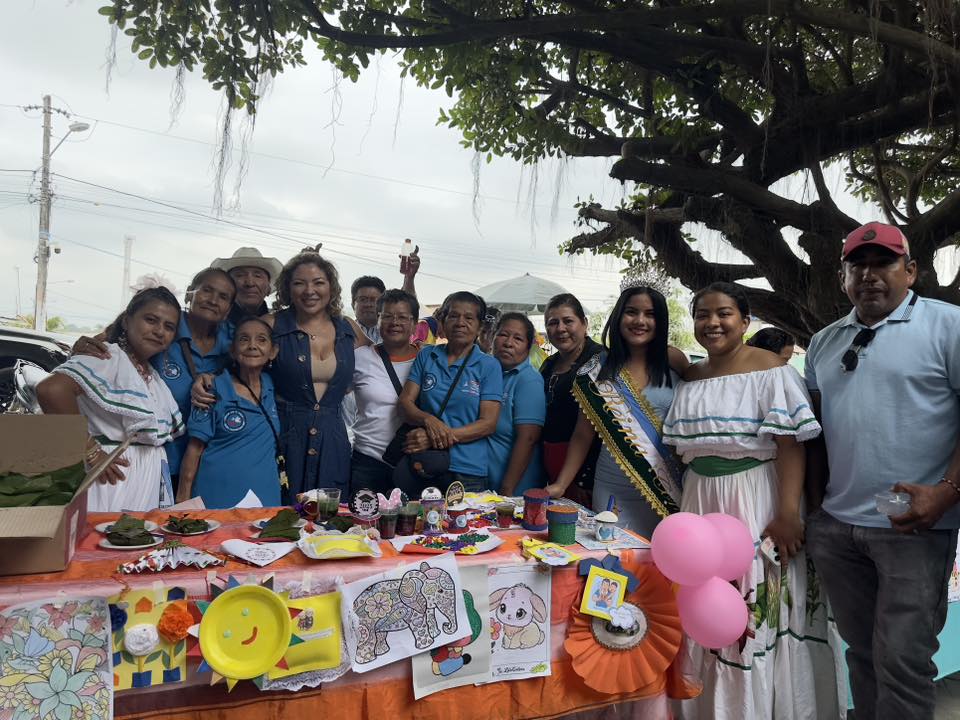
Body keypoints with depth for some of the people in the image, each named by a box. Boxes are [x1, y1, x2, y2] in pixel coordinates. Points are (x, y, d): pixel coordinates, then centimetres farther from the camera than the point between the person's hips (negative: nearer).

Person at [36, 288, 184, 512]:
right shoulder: (109, 357, -12)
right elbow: (51, 390, -28)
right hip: (117, 482, -8)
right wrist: (92, 452, -21)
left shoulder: (154, 374, 15)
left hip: (153, 486, 8)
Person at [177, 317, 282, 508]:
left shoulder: (272, 387, 7)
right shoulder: (216, 390, -5)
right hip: (217, 498, -3)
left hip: (265, 497, 4)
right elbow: (195, 447, -4)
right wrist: (182, 500, -7)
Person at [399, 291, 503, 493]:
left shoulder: (489, 366, 0)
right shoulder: (426, 356, 8)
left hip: (468, 471, -2)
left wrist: (434, 440, -17)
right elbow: (405, 401, 3)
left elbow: (488, 423, -7)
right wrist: (429, 420, -20)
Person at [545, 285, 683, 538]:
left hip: (665, 493, 0)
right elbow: (583, 435, 5)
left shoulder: (674, 370, 2)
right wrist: (560, 485, -2)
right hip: (611, 491, 0)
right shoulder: (597, 370, 2)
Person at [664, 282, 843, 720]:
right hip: (700, 505, 6)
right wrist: (681, 512, 15)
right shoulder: (690, 380, 11)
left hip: (756, 504, -6)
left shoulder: (770, 371, -8)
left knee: (757, 616, 2)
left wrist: (788, 513, -22)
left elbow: (791, 445, -15)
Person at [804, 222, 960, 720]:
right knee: (861, 653, 16)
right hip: (835, 527, 5)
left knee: (902, 660, -1)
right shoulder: (824, 342, 13)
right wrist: (813, 504, 12)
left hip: (914, 526, -5)